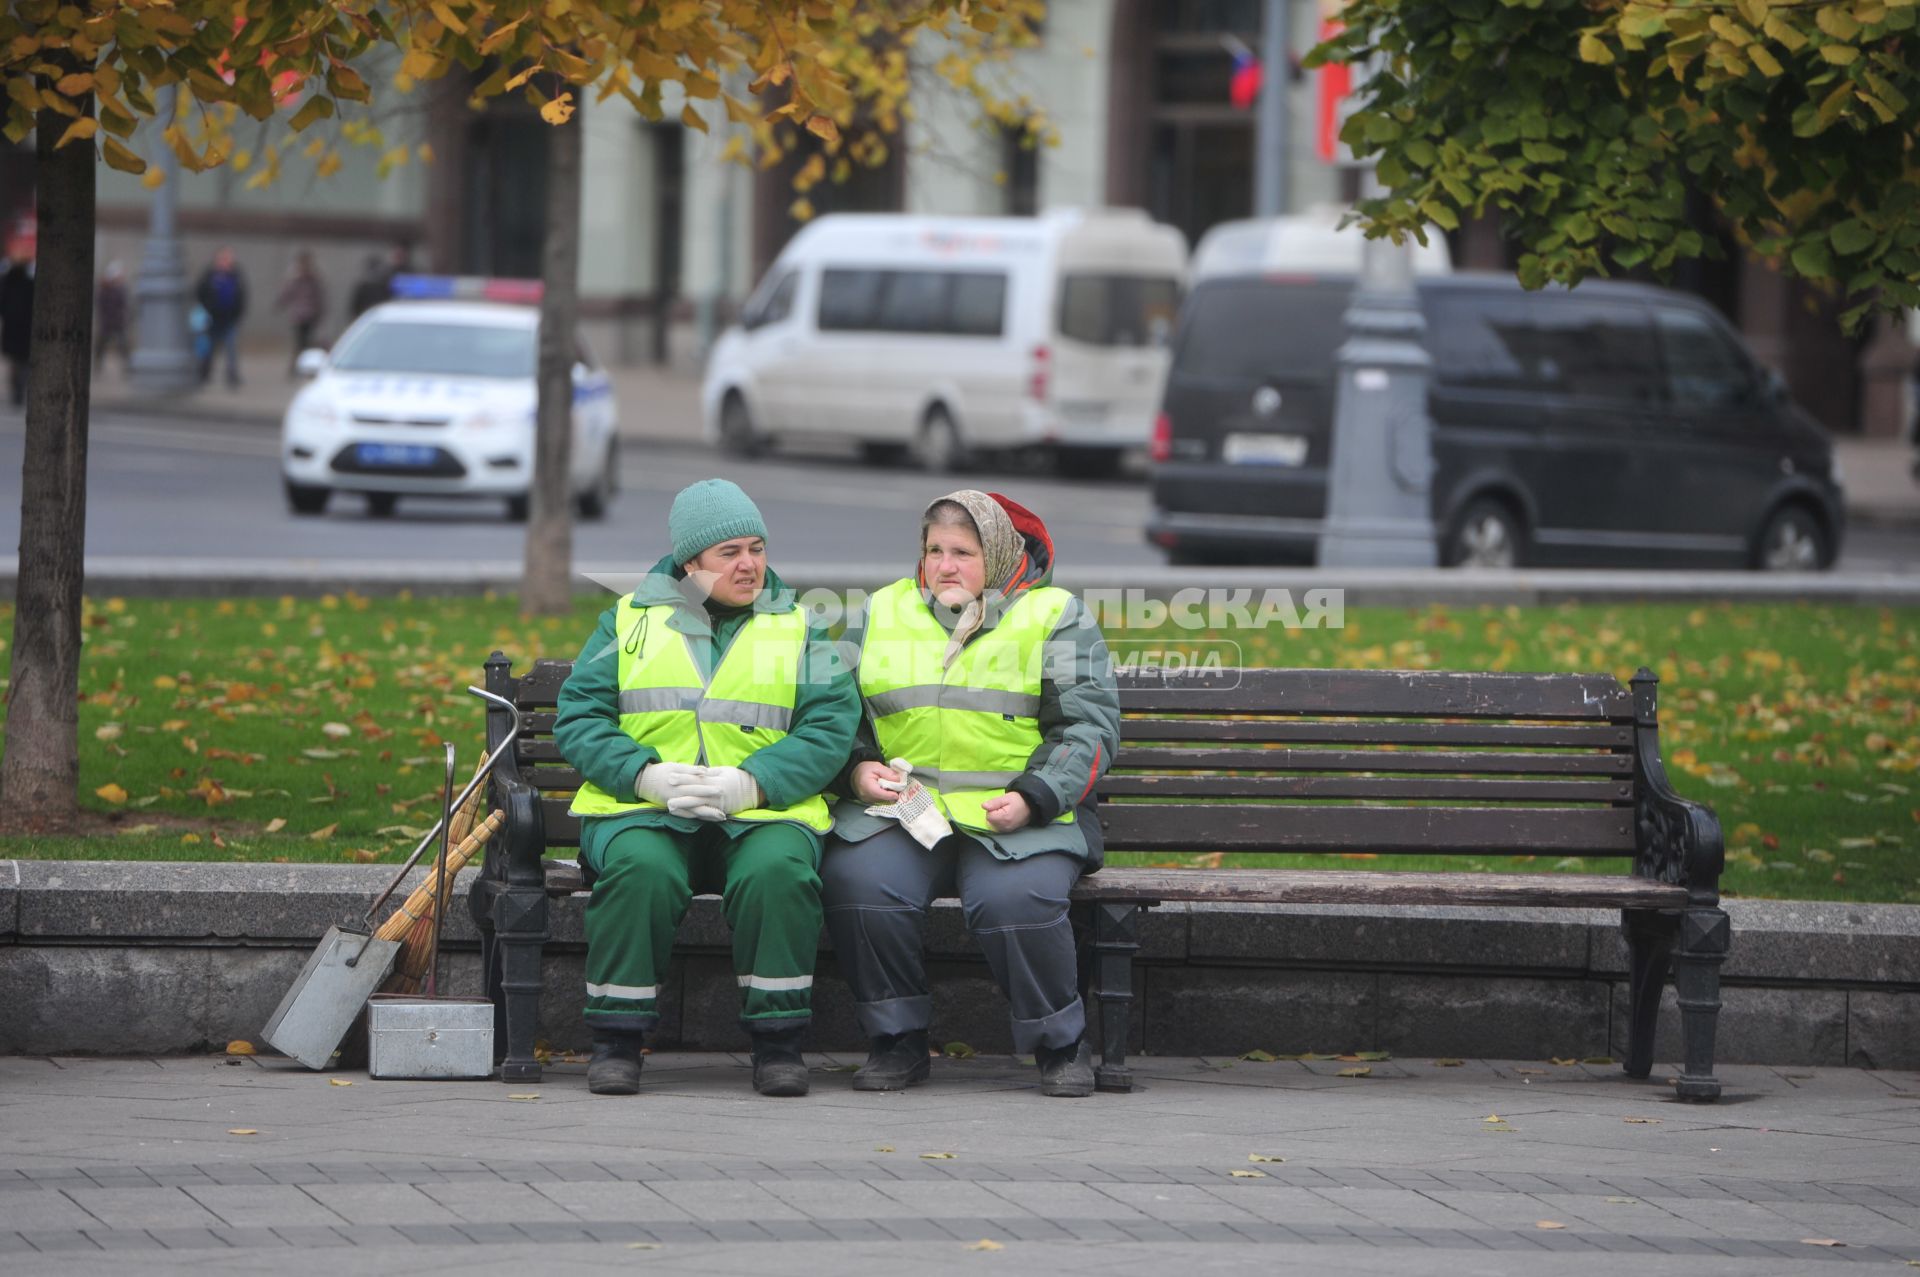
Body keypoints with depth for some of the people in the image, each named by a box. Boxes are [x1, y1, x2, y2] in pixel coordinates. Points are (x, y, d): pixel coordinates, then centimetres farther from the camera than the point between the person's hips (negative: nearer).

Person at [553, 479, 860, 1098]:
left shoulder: (800, 630, 16)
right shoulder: (629, 621, 16)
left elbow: (829, 729, 3)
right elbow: (578, 716, 7)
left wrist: (752, 783, -15)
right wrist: (644, 775, -12)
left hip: (760, 812, 0)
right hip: (642, 810, 0)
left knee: (777, 871, -34)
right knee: (640, 871, -35)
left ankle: (777, 1041, -19)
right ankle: (617, 1038, -21)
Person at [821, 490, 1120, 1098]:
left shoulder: (1054, 616, 8)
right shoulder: (882, 613, 18)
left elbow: (1090, 726, 3)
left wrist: (1033, 799, -12)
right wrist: (859, 769, 0)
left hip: (1024, 818, -3)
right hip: (901, 807, 3)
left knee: (1014, 898, -34)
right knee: (858, 883, -29)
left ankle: (1062, 1045, -9)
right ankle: (898, 1041, -11)